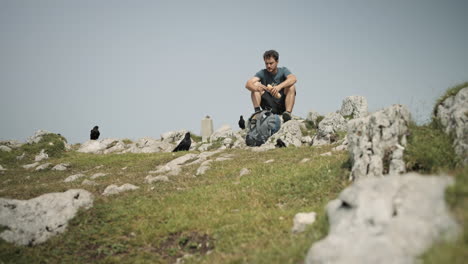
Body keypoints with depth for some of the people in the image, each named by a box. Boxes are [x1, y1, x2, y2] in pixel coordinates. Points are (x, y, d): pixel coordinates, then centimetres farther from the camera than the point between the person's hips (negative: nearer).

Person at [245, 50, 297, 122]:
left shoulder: (283, 71, -2)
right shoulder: (262, 73, 1)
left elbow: (293, 79, -25)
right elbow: (248, 84, -16)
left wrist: (279, 87, -44)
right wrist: (256, 88, -41)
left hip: (282, 105, -1)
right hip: (269, 105, 1)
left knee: (291, 86, -24)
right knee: (256, 84, -13)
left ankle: (288, 113, -36)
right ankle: (257, 111, -26)